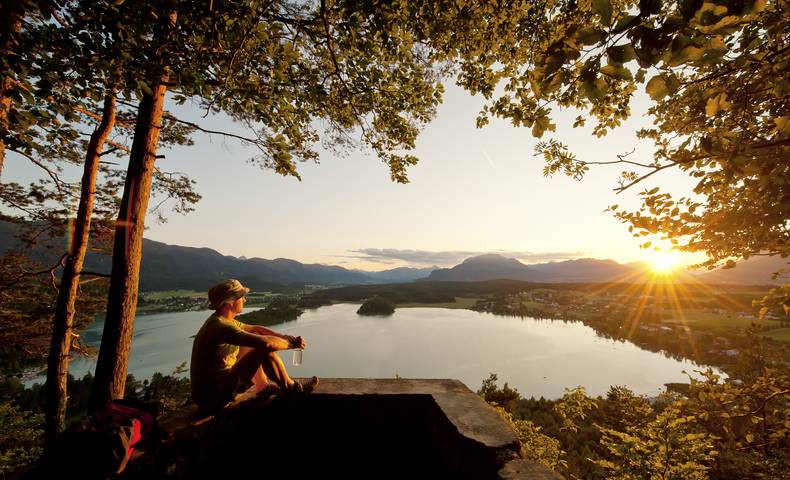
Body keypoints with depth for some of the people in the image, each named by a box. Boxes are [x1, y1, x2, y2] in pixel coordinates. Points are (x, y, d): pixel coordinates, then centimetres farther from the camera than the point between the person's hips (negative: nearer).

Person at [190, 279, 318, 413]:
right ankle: (291, 388, 1)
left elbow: (254, 329, 15)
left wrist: (284, 336, 3)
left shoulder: (222, 320, 5)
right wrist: (292, 343, -15)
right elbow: (265, 342, -32)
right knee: (265, 350, -18)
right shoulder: (220, 326, -26)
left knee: (253, 343, 18)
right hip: (215, 398, -10)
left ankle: (263, 387, 25)